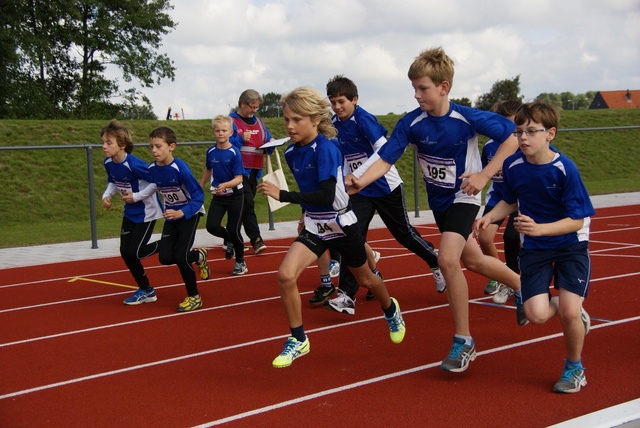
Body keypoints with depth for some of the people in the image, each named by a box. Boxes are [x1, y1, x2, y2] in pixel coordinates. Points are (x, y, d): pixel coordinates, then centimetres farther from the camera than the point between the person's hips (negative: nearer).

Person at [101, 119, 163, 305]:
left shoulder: (134, 165, -28)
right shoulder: (108, 163, -5)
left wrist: (138, 196, -21)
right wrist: (107, 195, -5)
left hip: (147, 211, -8)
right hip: (130, 212, 8)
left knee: (135, 252, -9)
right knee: (125, 251, 6)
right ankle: (146, 291, 20)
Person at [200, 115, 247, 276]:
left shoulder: (234, 153, -14)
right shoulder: (211, 152, -1)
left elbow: (238, 178, -18)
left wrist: (225, 185, -35)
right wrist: (200, 188, 26)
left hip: (234, 196, -4)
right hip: (218, 196, 4)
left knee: (234, 230, 0)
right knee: (212, 226, -10)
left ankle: (240, 262, 21)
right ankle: (230, 241, 22)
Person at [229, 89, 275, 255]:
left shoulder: (258, 122, 18)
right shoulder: (231, 121, -3)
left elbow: (267, 140, 23)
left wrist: (271, 142, 0)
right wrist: (240, 139, -23)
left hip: (255, 170, 7)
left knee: (246, 205, 9)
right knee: (247, 204, -15)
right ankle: (256, 240, -16)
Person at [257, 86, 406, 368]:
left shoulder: (326, 149, -23)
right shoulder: (291, 153, -2)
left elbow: (327, 195, -30)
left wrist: (282, 195, -32)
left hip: (341, 225, -5)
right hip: (314, 226, 5)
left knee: (365, 279, 17)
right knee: (285, 274, -18)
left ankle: (391, 310, 51)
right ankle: (298, 340, -2)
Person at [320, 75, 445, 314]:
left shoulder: (364, 120, -19)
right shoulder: (333, 124, 0)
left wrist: (355, 175, -33)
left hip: (386, 186, -5)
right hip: (361, 191, 5)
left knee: (404, 232, 9)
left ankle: (437, 263, 35)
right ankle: (347, 294, -10)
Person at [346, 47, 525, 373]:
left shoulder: (468, 118, -23)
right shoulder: (411, 123, -15)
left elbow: (512, 137, -16)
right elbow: (385, 159, -21)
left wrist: (485, 175, -23)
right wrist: (360, 182, -40)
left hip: (463, 197, -5)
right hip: (437, 200, 6)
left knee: (447, 259, -25)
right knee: (472, 261, 20)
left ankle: (464, 341, -10)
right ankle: (523, 286, 50)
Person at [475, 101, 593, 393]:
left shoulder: (565, 169, -21)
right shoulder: (513, 166, -9)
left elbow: (577, 221, -20)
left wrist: (538, 228, -34)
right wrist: (490, 216, -7)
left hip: (570, 245, -3)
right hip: (534, 248, 3)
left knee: (569, 312, -15)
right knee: (536, 315, -13)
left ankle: (574, 367, 15)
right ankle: (558, 304, 25)